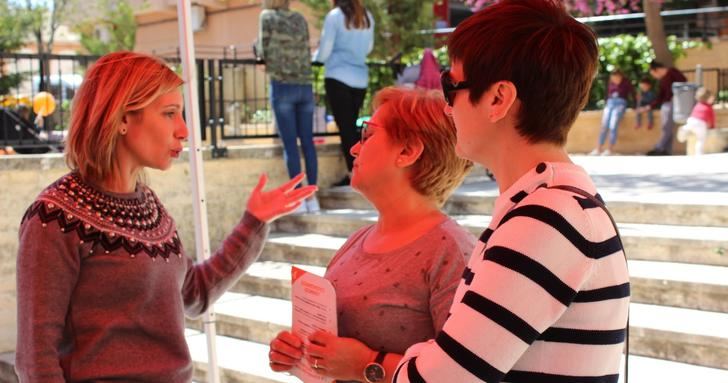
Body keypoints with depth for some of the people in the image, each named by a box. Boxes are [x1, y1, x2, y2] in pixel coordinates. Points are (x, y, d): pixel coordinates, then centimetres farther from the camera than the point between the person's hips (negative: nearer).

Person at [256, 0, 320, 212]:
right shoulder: (300, 19, 14)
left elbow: (263, 53, 0)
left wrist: (258, 46, 21)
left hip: (282, 87, -4)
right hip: (305, 87, 4)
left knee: (289, 144, -2)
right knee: (307, 142, 5)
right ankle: (312, 197, 5)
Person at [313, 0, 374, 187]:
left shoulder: (334, 16, -7)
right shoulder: (367, 17, 8)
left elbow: (324, 52, -5)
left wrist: (315, 58, 15)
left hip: (338, 78, -5)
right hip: (360, 79, 5)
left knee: (345, 127, -2)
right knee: (351, 126, 13)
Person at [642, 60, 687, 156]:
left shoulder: (672, 72, -2)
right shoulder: (662, 81, 19)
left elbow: (684, 83, -13)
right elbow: (659, 98, 19)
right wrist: (648, 107, 12)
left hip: (673, 103, -9)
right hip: (665, 104, 9)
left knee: (667, 128, -11)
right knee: (667, 129, 6)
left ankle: (658, 149, -14)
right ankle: (666, 150, 7)